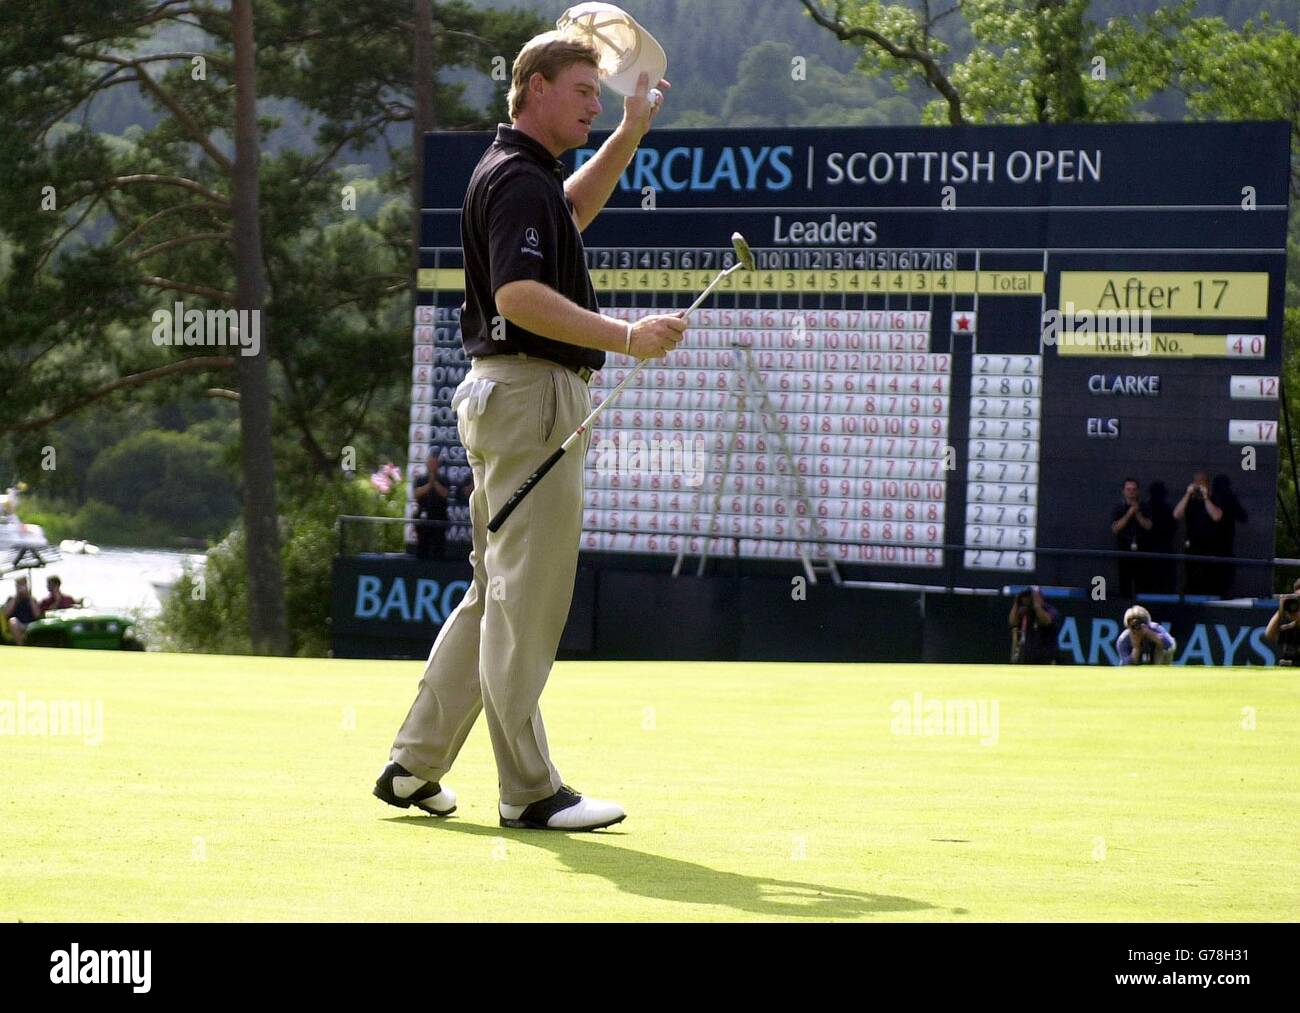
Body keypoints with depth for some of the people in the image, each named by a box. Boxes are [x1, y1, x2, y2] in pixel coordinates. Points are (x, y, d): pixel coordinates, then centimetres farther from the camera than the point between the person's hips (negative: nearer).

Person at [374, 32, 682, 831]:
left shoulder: (532, 177, 17)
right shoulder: (516, 180, -15)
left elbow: (571, 211, 41)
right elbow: (519, 294, -28)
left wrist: (631, 134, 30)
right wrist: (627, 338, -34)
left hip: (512, 399, 11)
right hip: (532, 396, -11)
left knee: (495, 596, 15)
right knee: (528, 600, -7)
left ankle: (414, 766, 18)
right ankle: (529, 792, -4)